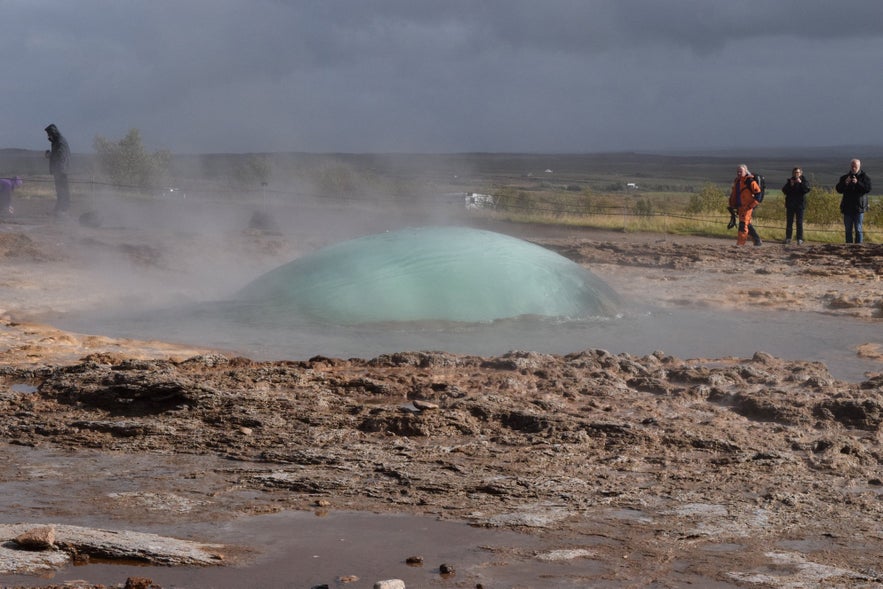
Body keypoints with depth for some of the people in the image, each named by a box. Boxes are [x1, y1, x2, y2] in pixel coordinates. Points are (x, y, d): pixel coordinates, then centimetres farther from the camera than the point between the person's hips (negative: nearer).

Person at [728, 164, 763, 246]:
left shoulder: (750, 181, -9)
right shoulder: (736, 181, 16)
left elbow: (758, 194, -10)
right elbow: (733, 194, 25)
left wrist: (752, 205, -14)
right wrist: (732, 206, 19)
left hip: (747, 207, -9)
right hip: (740, 207, 9)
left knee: (743, 224, -14)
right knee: (747, 224, 15)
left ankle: (740, 243, -15)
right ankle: (757, 240, 26)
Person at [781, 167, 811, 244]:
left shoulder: (804, 181, 2)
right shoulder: (790, 181, 9)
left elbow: (808, 188, -16)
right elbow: (784, 190, -1)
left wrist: (801, 183, -24)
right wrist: (790, 185, -15)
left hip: (800, 204, -3)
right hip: (790, 204, 3)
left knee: (799, 222, -5)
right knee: (789, 222, 5)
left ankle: (800, 239, -5)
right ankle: (788, 238, 9)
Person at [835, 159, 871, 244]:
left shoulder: (864, 177, 0)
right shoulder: (844, 177, 9)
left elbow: (868, 189, -13)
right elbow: (838, 189, 2)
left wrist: (857, 183, -25)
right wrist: (845, 183, -16)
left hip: (859, 208, -3)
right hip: (847, 207, 3)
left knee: (858, 229, -4)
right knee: (848, 229, 9)